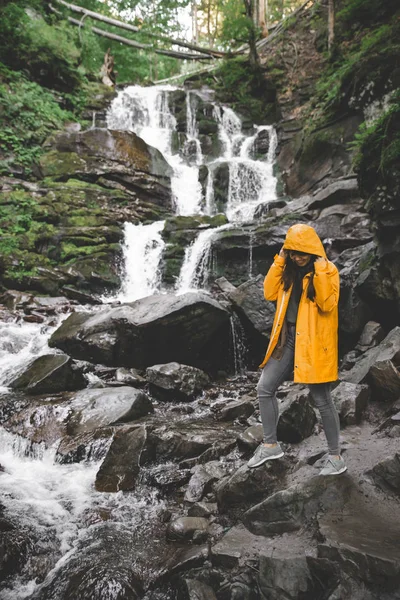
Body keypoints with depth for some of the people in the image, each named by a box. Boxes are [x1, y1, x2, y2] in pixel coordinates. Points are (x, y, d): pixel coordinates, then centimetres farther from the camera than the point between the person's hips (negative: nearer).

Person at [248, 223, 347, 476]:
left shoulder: (328, 270, -6)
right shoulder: (289, 269, 9)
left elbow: (328, 304, -19)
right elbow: (270, 294, -1)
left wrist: (320, 271, -23)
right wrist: (279, 262, -4)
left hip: (313, 341, -6)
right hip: (288, 337, 6)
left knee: (322, 399, 1)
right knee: (265, 389, 6)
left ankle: (336, 456, 18)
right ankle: (271, 445, 22)